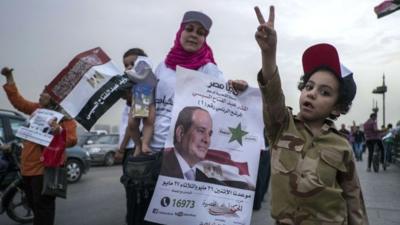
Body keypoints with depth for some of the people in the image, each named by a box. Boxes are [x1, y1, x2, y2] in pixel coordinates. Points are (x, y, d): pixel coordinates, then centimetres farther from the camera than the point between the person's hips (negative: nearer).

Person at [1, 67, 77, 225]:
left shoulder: (64, 116, -10)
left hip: (45, 167, -8)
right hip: (28, 166, 8)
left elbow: (71, 140, -20)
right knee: (34, 204, 22)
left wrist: (59, 131, -40)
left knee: (42, 206, -4)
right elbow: (18, 101, 20)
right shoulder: (37, 109, 12)